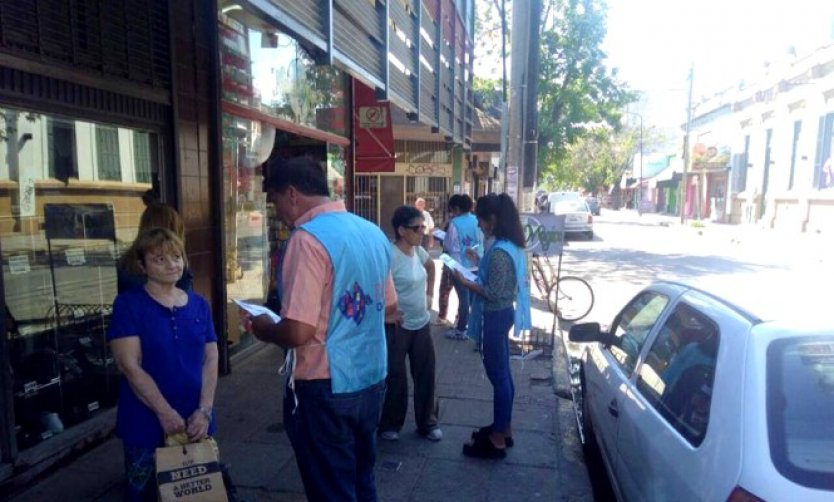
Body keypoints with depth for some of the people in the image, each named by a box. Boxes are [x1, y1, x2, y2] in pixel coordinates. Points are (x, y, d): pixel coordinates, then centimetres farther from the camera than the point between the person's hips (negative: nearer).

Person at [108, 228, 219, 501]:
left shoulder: (199, 305, 4)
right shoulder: (128, 304, -7)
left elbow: (210, 360, 2)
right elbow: (130, 366, -14)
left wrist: (205, 410, -9)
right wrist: (165, 413, -17)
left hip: (195, 422, 4)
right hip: (146, 424, -3)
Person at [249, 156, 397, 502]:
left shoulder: (308, 239, -20)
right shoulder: (373, 232, 5)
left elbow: (298, 332, -25)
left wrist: (264, 330, -5)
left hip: (327, 389, -8)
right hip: (371, 381, 8)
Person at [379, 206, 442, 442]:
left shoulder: (418, 250, 3)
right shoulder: (390, 255, -21)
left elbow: (431, 266, 24)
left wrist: (429, 294, 15)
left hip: (422, 324, 7)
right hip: (398, 327, -7)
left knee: (426, 375, 14)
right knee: (396, 378, 7)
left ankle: (427, 423, 30)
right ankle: (390, 425, 28)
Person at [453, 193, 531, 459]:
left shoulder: (499, 251, -24)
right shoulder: (511, 245, 6)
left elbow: (493, 294, -23)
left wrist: (465, 282, -16)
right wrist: (479, 262, 13)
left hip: (495, 317, -10)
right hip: (504, 314, 10)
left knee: (497, 376, 1)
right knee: (503, 374, 19)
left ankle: (497, 440, 15)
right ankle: (504, 429, 33)